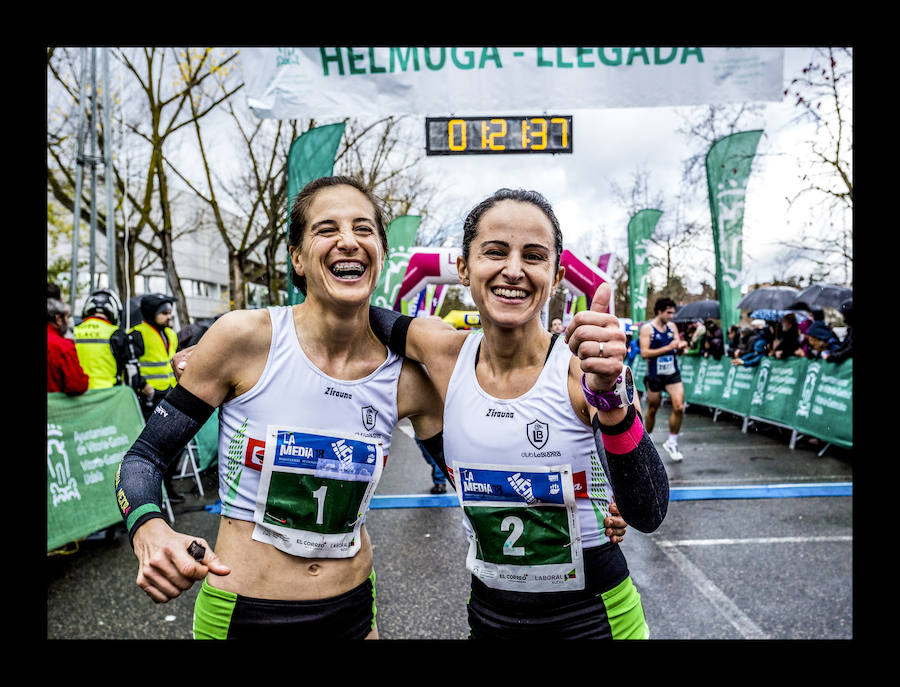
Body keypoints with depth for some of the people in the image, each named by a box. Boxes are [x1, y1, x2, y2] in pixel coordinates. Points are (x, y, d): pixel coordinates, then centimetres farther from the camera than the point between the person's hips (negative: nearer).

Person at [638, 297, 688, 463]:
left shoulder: (672, 327, 7)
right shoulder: (647, 329, -8)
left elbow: (678, 350, 13)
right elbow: (644, 353, -17)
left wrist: (681, 346, -11)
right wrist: (667, 348, -21)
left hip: (673, 374, 4)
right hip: (655, 376, -4)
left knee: (679, 407, -9)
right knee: (652, 410, 10)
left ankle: (672, 442, 8)